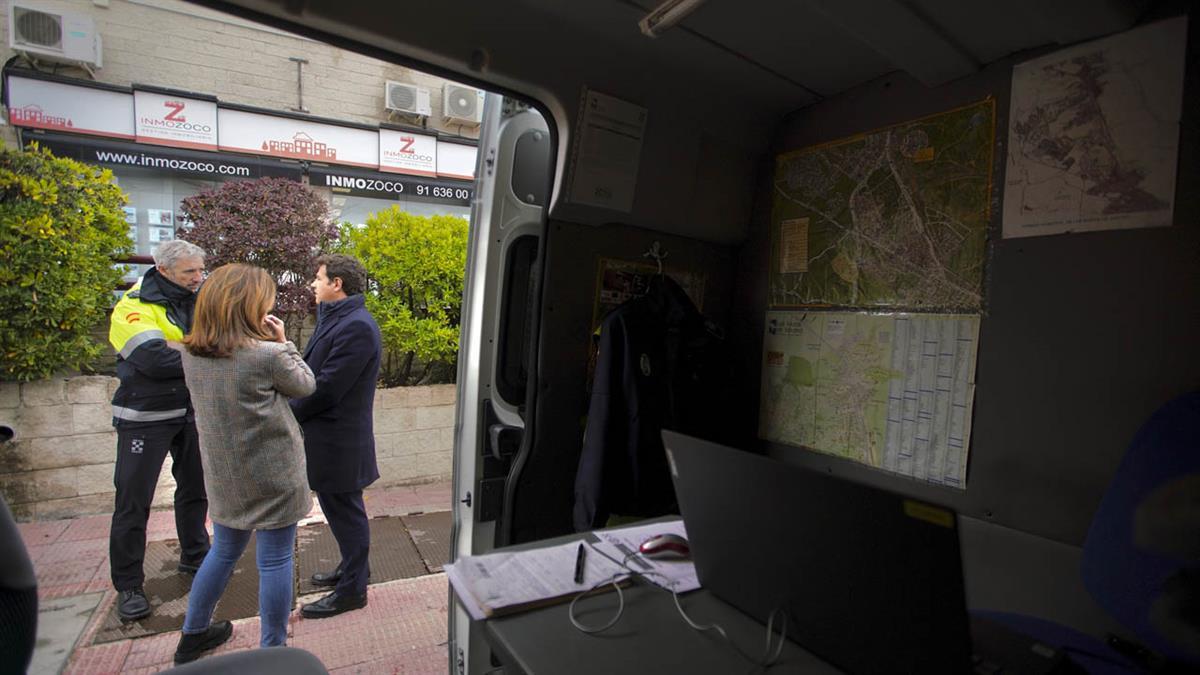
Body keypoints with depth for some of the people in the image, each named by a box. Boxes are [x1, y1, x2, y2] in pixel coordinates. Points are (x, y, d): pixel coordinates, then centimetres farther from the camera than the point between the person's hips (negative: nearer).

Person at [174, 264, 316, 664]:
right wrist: (283, 343, -1)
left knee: (224, 551, 25)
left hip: (223, 474, 6)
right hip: (273, 476, -6)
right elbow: (306, 386, -6)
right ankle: (272, 651, 21)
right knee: (275, 561, 8)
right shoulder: (268, 354, -23)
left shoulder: (191, 353, -3)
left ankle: (193, 635, 41)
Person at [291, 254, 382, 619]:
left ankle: (352, 589, 21)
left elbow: (327, 388, -24)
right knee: (340, 508, 22)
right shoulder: (335, 319, 12)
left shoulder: (356, 327, -22)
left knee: (344, 510, 5)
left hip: (339, 441, -10)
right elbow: (313, 372, 15)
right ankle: (352, 569, 41)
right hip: (328, 437, 10)